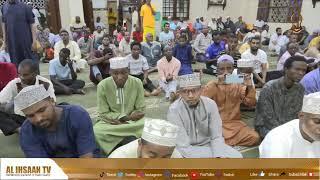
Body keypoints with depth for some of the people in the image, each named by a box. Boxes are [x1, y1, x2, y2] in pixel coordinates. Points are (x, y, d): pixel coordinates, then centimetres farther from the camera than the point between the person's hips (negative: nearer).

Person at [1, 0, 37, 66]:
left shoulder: (25, 7, -5)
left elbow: (32, 24, -6)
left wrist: (34, 41, -11)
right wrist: (4, 41, 12)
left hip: (25, 40, -4)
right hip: (11, 42, 4)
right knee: (15, 63, 10)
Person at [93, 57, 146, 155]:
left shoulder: (137, 83, -13)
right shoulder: (102, 86, -16)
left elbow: (141, 111, -7)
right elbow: (103, 114, -11)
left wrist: (125, 119, -21)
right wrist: (126, 117, -21)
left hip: (132, 121, 0)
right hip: (110, 122, 1)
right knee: (96, 131, -30)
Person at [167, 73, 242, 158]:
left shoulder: (210, 104, -12)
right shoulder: (174, 110, -22)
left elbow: (217, 137, -8)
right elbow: (184, 148, -22)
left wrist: (219, 155, -28)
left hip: (207, 144, 4)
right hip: (187, 150, -4)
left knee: (237, 156, -14)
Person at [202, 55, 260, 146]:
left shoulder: (238, 84, 8)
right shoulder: (211, 85, -3)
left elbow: (251, 103, 4)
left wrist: (249, 87, -14)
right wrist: (217, 84, -28)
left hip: (235, 122, 5)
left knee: (255, 137, -17)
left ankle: (223, 142, -2)